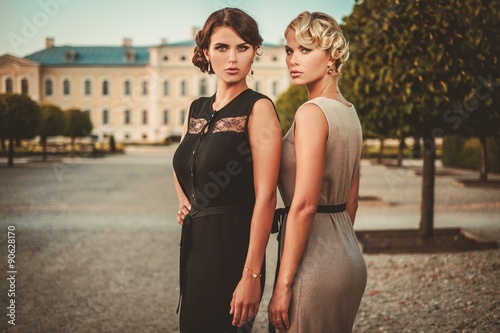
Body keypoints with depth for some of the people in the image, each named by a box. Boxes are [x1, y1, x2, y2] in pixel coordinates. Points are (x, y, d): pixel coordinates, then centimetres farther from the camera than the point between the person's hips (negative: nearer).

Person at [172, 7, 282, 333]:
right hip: (195, 244, 7)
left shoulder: (258, 108, -11)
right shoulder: (197, 110, 10)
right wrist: (185, 205, 11)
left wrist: (252, 276, -21)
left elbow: (265, 197, -17)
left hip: (232, 248, -7)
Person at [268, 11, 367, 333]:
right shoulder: (349, 111, 11)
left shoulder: (312, 112, -16)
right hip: (349, 259, 9)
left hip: (315, 262, -9)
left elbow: (304, 205, -20)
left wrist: (283, 284, -17)